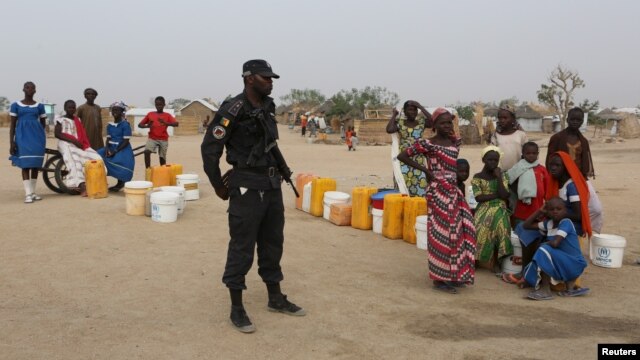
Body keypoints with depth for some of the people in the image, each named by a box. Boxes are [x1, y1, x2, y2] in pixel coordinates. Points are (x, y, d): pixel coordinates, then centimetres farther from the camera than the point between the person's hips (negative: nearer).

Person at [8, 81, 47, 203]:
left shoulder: (40, 106, 6)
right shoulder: (15, 105, 3)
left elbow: (43, 123, 16)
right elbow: (12, 125, 2)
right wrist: (11, 143, -3)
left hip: (37, 137, 2)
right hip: (22, 137, -2)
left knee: (36, 165, 4)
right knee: (25, 165, -6)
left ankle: (33, 192, 13)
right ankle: (28, 194, -8)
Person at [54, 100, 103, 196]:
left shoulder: (77, 120, 22)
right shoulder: (61, 119, 5)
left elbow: (82, 135, 15)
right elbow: (57, 134, -7)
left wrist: (83, 144, -7)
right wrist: (73, 140, -17)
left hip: (79, 145, 5)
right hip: (67, 145, -5)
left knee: (96, 158, -18)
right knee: (75, 162, -32)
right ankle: (82, 187, -44)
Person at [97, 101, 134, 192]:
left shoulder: (125, 124, -9)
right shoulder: (109, 125, 11)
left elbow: (126, 141, -13)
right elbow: (108, 139, 10)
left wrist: (115, 151, -20)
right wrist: (107, 149, -11)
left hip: (122, 149, -6)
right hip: (111, 148, 6)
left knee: (119, 161, -30)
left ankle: (120, 183, -5)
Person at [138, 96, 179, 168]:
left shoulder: (167, 115, 3)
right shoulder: (150, 114, 8)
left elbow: (176, 124, -14)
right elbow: (140, 125, 8)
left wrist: (166, 123, -32)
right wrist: (147, 126, -15)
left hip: (163, 139, 0)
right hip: (152, 138, 1)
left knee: (162, 157, 5)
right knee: (147, 151, -23)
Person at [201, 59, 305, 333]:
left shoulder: (267, 107, 9)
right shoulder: (233, 110, -15)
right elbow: (209, 148, -12)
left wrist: (282, 168, 14)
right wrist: (218, 185, -6)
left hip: (272, 186, 8)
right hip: (247, 188, -8)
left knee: (272, 243, 16)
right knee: (242, 249, 0)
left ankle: (275, 299, 31)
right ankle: (237, 309, 14)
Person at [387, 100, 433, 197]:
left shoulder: (422, 122, 6)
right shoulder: (399, 123, 3)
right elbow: (389, 130, -16)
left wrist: (420, 106, -8)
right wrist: (394, 115, -3)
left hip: (418, 160, 1)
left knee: (419, 186, -3)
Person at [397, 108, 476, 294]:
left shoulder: (456, 142, 11)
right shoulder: (428, 144, -10)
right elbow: (402, 156, -10)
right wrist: (425, 169, -10)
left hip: (454, 191, 8)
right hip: (438, 192, -8)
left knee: (456, 232, 10)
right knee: (440, 234, -4)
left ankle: (453, 275, 23)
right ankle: (439, 279, 6)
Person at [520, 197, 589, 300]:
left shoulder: (566, 222, -17)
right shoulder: (548, 223, 5)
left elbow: (555, 243, -28)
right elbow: (526, 225, 10)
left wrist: (544, 244, -7)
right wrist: (539, 211, 3)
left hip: (574, 263, -8)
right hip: (562, 261, 8)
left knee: (544, 251, -26)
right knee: (533, 267, 2)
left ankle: (545, 290, -18)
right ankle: (570, 285, 4)